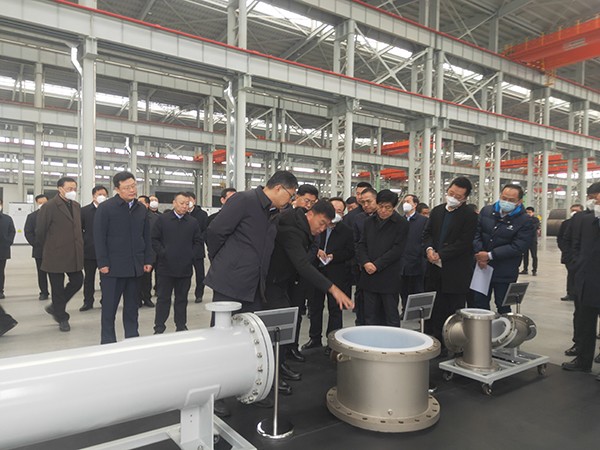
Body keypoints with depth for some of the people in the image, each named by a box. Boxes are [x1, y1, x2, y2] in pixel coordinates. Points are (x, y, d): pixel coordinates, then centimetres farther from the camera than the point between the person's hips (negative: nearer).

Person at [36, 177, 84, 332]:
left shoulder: (77, 206, 11)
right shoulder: (50, 206, -9)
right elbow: (40, 232, -5)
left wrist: (78, 246, 15)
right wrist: (49, 248, 4)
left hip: (74, 255, 6)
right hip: (56, 255, -6)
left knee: (77, 282, 7)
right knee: (58, 288, 5)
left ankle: (55, 307, 29)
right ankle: (62, 319, 20)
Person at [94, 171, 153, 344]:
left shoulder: (141, 209, 11)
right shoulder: (106, 208, -4)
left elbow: (146, 237, 16)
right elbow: (99, 237, -6)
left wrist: (148, 260, 9)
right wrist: (103, 263, -11)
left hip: (135, 266, 5)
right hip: (113, 266, -4)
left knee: (132, 304, 12)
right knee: (110, 305, 3)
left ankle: (132, 337, 22)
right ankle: (108, 340, 14)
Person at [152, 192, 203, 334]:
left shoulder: (193, 222, 9)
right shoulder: (162, 219, 3)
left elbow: (199, 242, 9)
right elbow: (154, 239, 0)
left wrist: (191, 256, -2)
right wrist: (163, 253, -9)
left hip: (185, 267, 2)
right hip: (166, 267, -2)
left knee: (182, 299, 10)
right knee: (163, 298, 6)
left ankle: (181, 327, 20)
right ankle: (159, 329, 15)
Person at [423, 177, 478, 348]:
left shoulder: (470, 216, -9)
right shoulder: (437, 211, 10)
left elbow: (463, 243, -15)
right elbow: (427, 233, 12)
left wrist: (440, 255, -16)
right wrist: (429, 249, -8)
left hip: (456, 273, -5)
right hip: (435, 270, 5)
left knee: (454, 310, 5)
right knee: (433, 310, 13)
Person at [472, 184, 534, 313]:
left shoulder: (525, 221, -9)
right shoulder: (486, 211, 4)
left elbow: (518, 247, -16)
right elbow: (476, 233, 3)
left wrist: (489, 255, -18)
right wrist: (479, 254, -11)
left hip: (504, 274, -3)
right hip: (482, 268, 4)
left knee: (503, 308, 8)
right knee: (480, 303, 11)